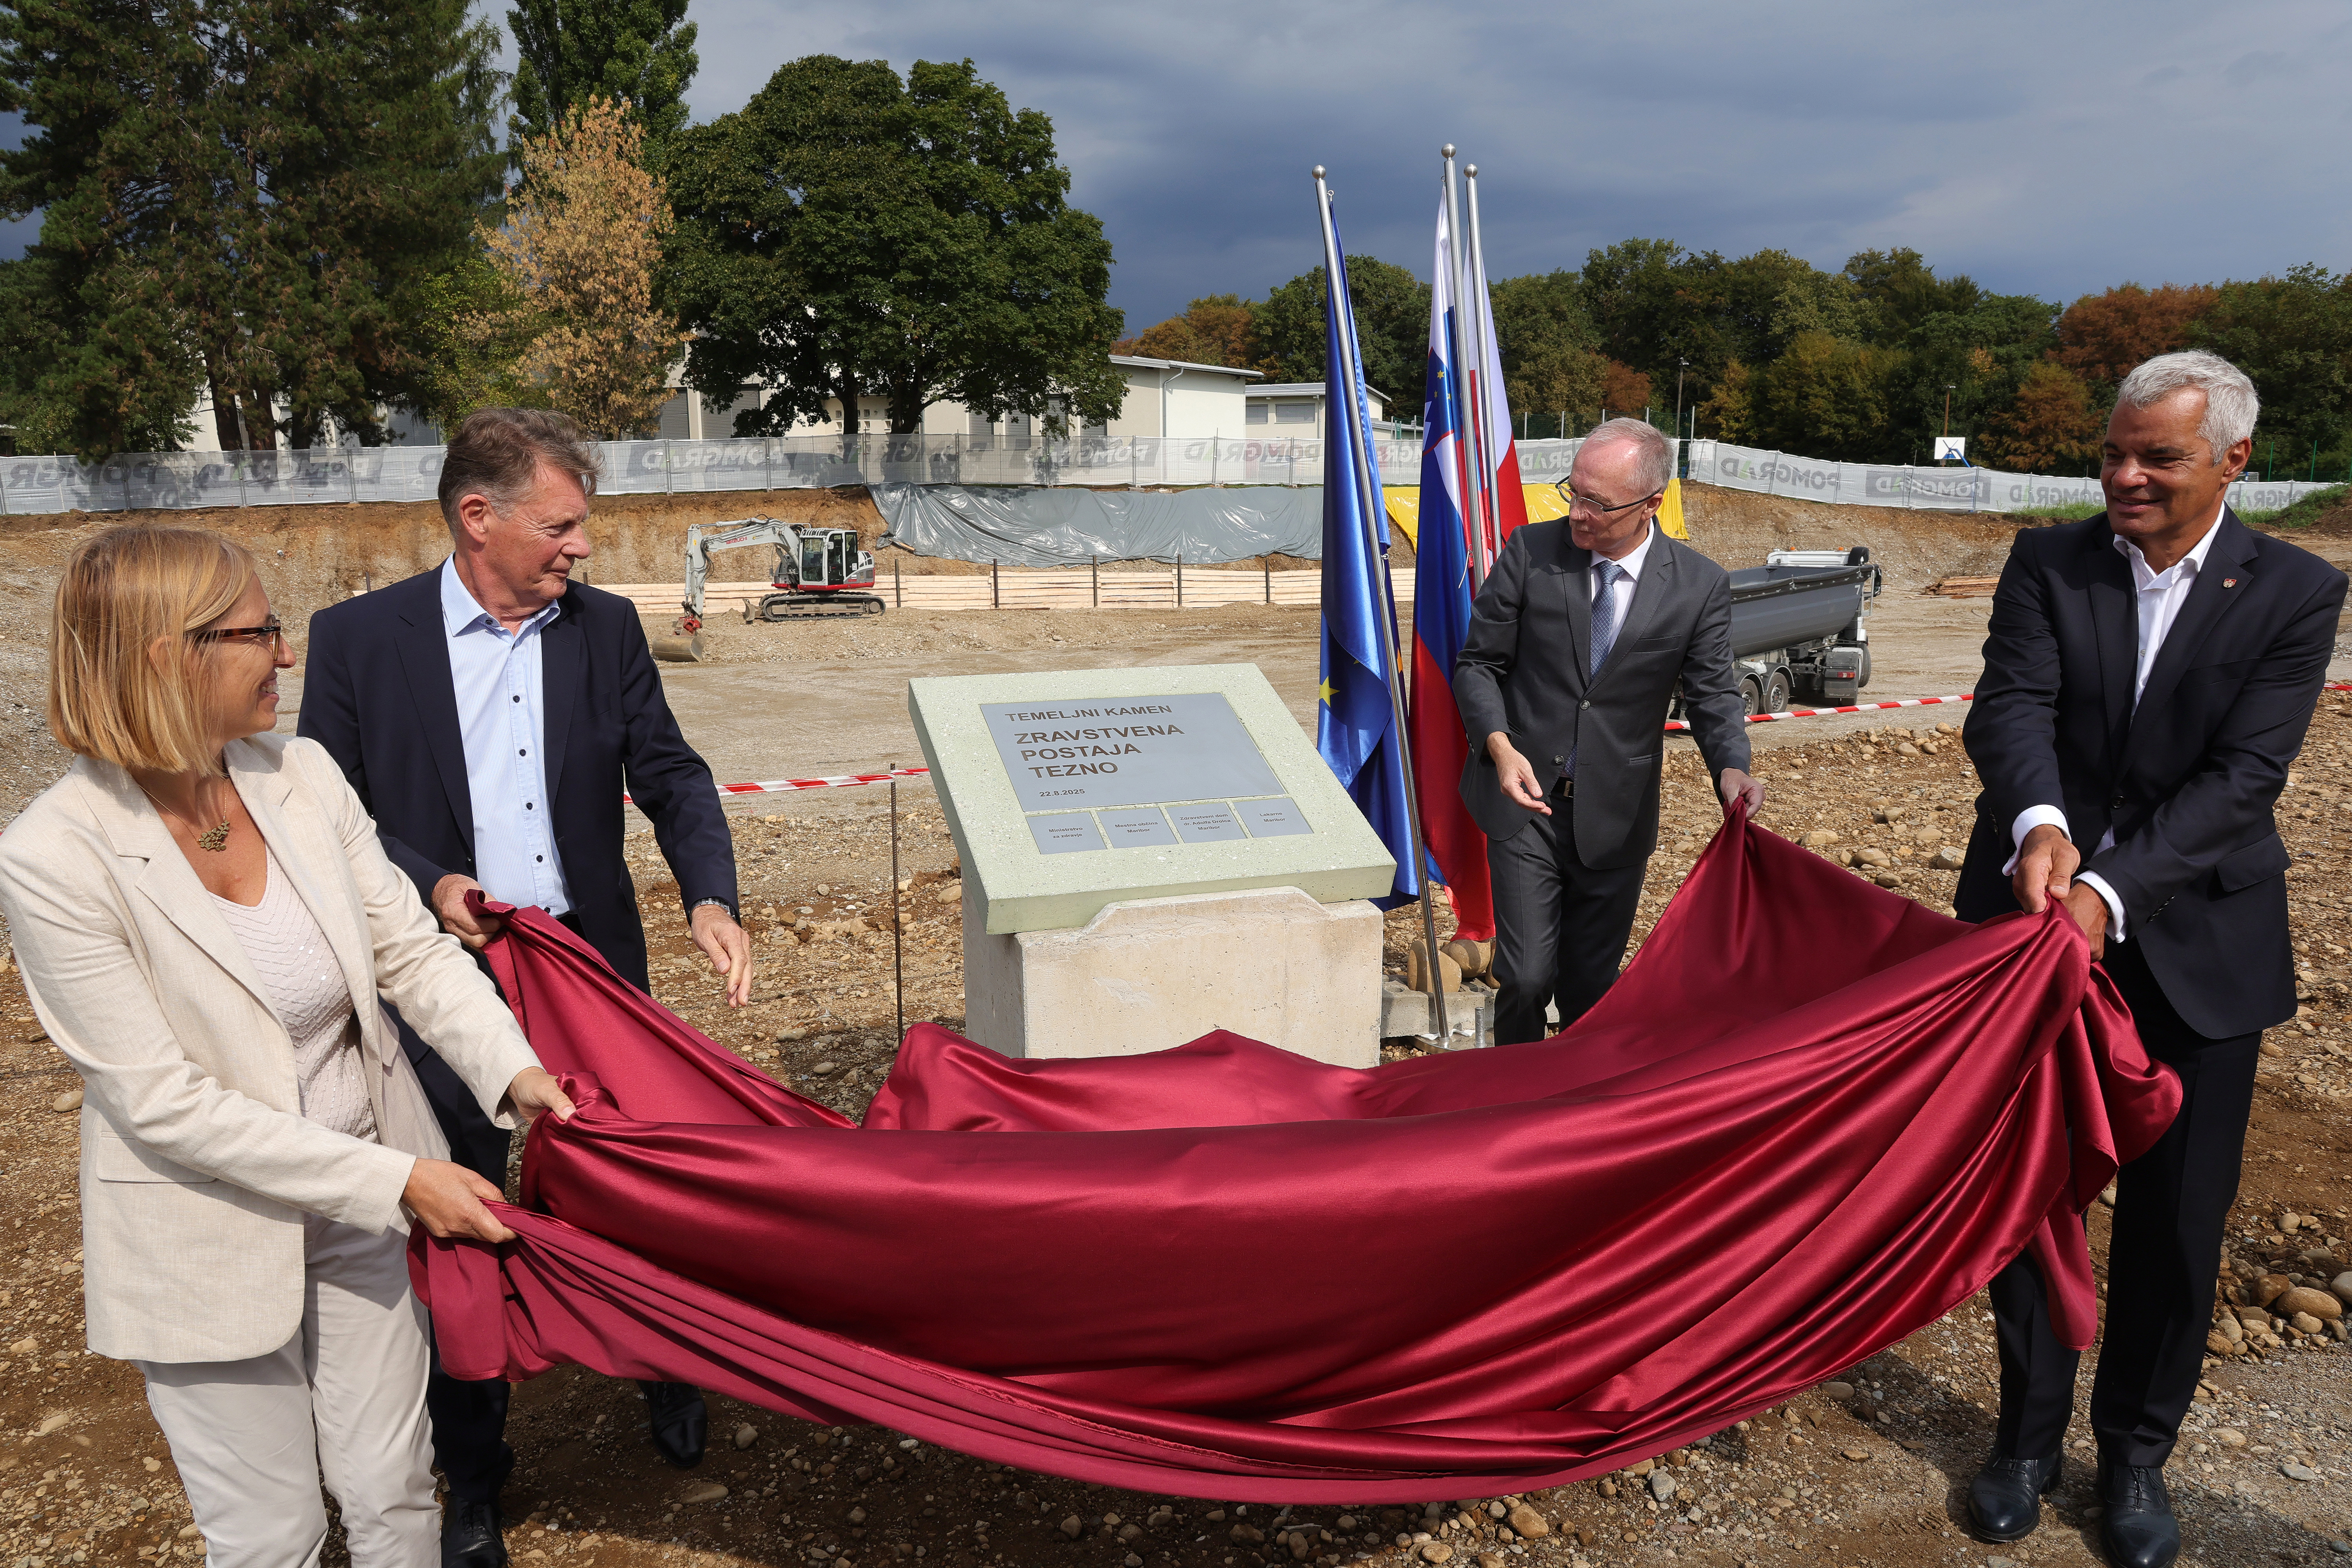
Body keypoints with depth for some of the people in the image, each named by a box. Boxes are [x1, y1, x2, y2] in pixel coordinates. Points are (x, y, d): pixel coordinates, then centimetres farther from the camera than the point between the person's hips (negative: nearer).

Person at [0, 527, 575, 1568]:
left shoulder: (301, 776, -7)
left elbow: (408, 947, -1)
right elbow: (164, 1102, -21)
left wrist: (512, 1068, -16)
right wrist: (396, 1180, -23)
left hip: (371, 1196, 4)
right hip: (211, 1238, -4)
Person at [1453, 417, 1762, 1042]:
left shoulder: (1701, 585, -5)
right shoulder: (1531, 552, -6)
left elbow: (1713, 693, -1)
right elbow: (1478, 663, -1)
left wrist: (1732, 768, -22)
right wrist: (1500, 746, -18)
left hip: (1616, 818, 1)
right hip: (1526, 802, -1)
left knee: (1592, 985, 12)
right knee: (1527, 977, -5)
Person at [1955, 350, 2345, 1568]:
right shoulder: (2048, 564, 0)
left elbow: (2244, 775, -14)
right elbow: (2010, 710, -13)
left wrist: (2113, 892, -27)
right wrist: (2040, 826, -34)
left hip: (2194, 940, -1)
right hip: (2036, 916, 1)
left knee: (2177, 1216, 9)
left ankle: (2136, 1452, 31)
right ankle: (2029, 1432, 31)